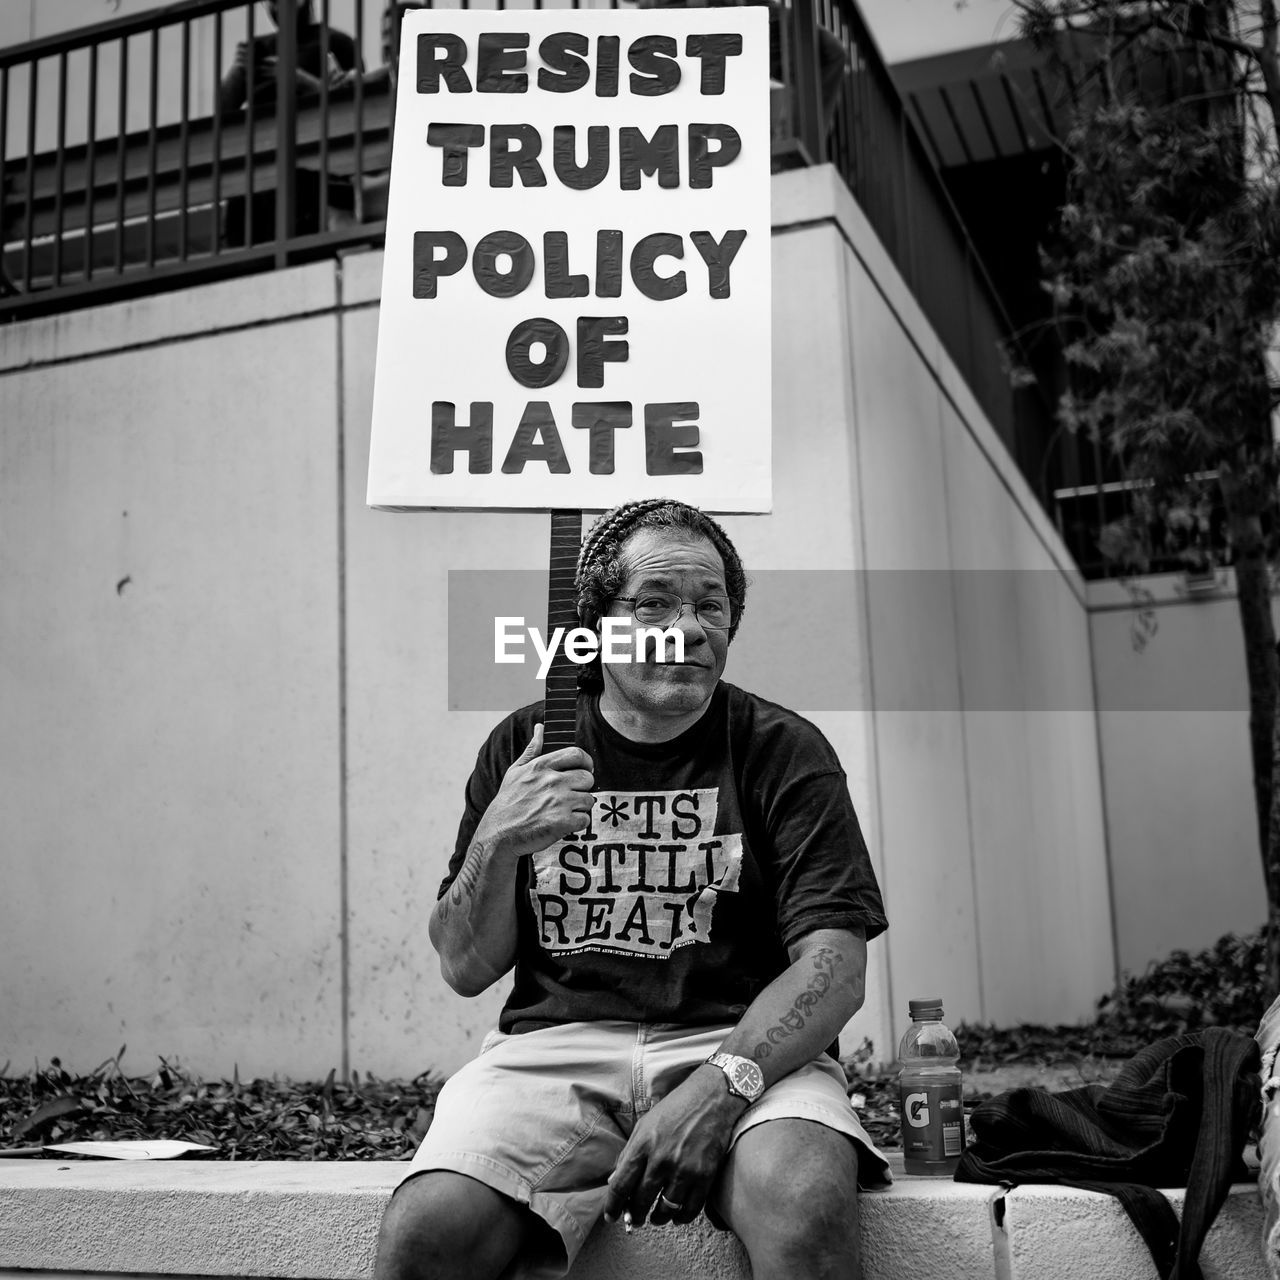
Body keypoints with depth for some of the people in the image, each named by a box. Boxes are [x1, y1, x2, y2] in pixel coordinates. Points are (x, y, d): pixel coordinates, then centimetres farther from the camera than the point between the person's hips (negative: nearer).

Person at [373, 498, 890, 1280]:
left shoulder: (783, 752, 4)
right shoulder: (522, 747, 11)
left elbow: (835, 967, -6)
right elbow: (465, 971, 10)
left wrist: (719, 1085, -23)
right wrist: (497, 842, -9)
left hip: (743, 1045, -2)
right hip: (556, 1047, 2)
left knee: (804, 1208, -34)